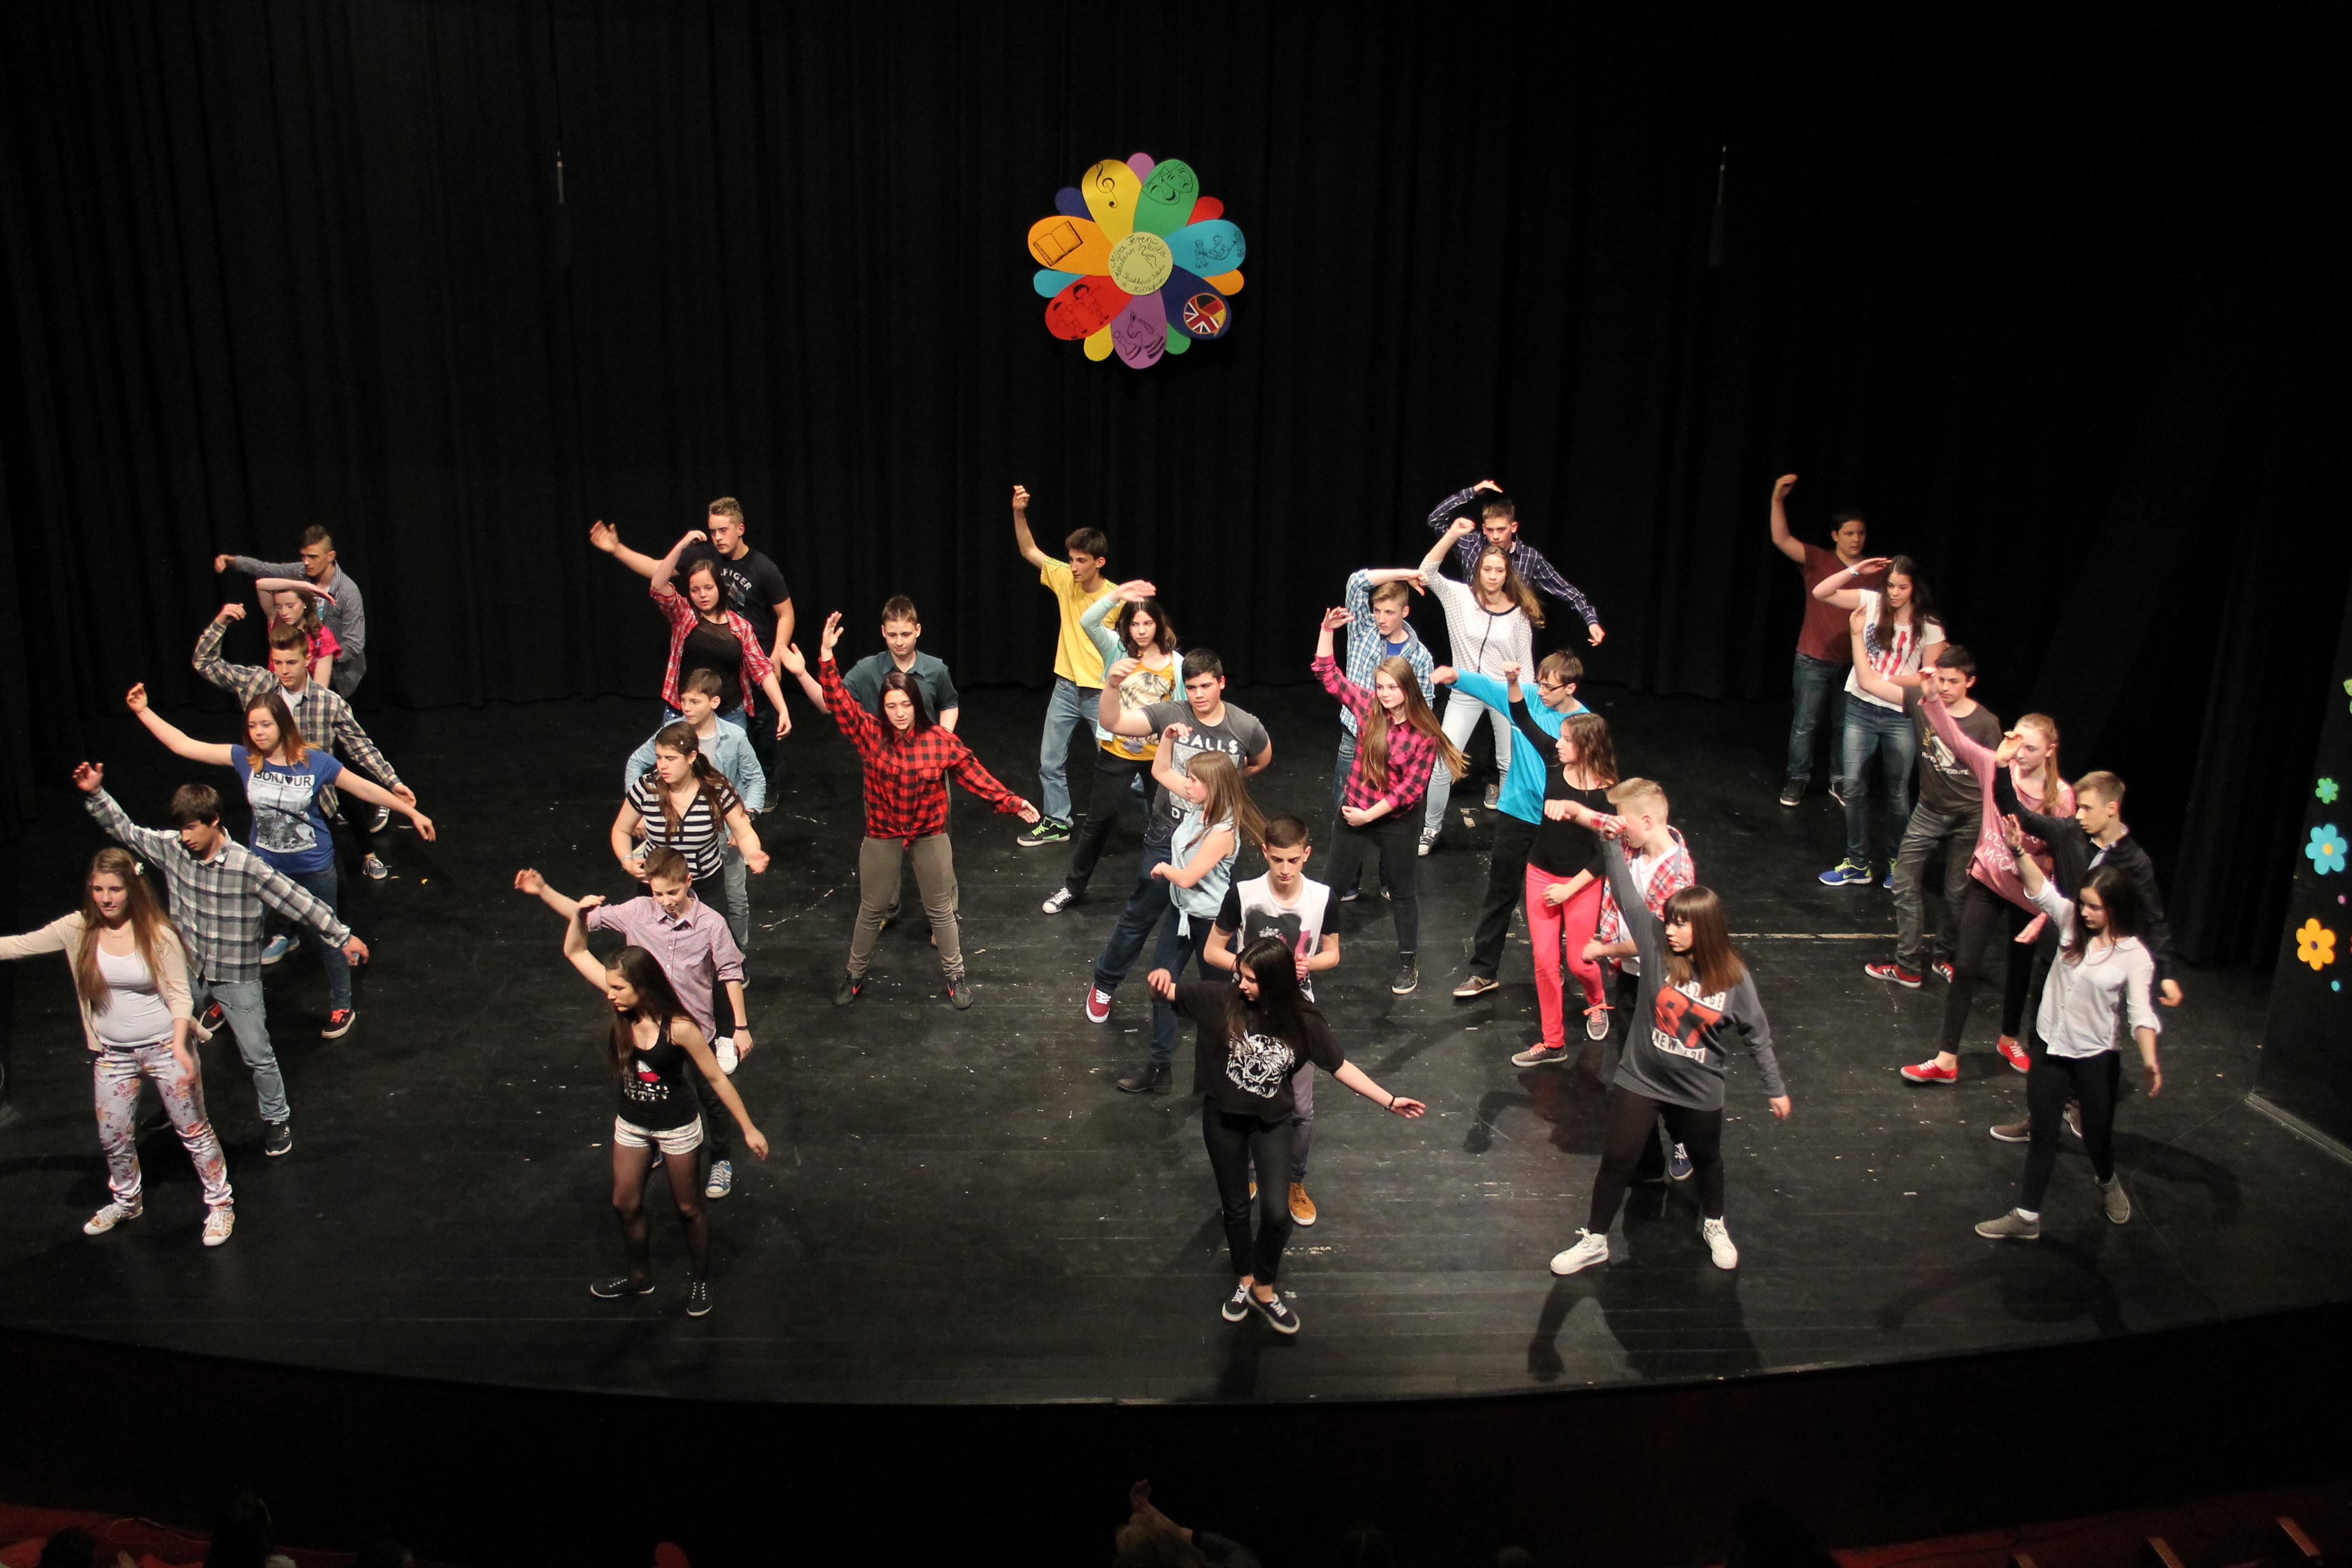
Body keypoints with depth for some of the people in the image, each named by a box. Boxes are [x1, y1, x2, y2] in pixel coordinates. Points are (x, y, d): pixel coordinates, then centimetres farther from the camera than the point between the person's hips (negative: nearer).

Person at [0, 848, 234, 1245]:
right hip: (113, 1053, 4)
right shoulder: (78, 930, -7)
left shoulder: (158, 934, -16)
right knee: (113, 1137, 18)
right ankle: (127, 1201, 44)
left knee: (193, 1130, 7)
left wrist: (180, 1046, -23)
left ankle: (220, 1203, 23)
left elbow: (179, 996, -13)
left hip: (164, 1047, -4)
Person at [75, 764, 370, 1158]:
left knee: (257, 1056, 7)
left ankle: (276, 1118, 28)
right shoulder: (172, 849, -9)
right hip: (188, 972, 5)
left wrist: (343, 936, -19)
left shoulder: (247, 867, -24)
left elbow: (297, 900, -21)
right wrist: (95, 794, -9)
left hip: (237, 977, -5)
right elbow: (124, 830, 3)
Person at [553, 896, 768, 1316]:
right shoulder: (624, 1006, -16)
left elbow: (717, 1079, -17)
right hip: (631, 1124, 5)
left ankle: (699, 1280, 38)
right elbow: (575, 952, -10)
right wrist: (579, 914, -30)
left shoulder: (679, 1028, -29)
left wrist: (749, 1129, -12)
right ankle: (640, 1277, 44)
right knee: (625, 1204, 19)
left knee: (687, 1207, 15)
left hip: (676, 1127, -5)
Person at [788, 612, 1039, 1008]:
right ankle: (856, 972, 36)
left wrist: (1011, 802, -14)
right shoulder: (870, 735, -13)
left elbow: (975, 775, -8)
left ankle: (954, 973, 33)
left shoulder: (941, 741, -13)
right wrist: (826, 657, -36)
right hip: (882, 837, 0)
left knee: (940, 908, 14)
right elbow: (839, 703, -24)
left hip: (930, 835, 0)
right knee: (871, 909, 16)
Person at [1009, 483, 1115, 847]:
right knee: (1050, 761, 12)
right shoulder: (1064, 579, -4)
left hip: (1103, 693, -5)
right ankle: (1056, 824, 29)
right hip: (1066, 688, 5)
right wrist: (1019, 513, -14)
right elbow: (1029, 551, 0)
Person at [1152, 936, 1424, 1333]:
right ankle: (1244, 1280, 41)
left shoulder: (1302, 1022, -14)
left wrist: (1389, 1101, -7)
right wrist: (1162, 979, -46)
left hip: (1272, 1122, 0)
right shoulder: (1221, 1000, -19)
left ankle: (1264, 1289, 18)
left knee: (1276, 1213, -9)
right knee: (1235, 1207, 15)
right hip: (1223, 1120, 0)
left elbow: (1340, 1066, -4)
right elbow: (1169, 993, -20)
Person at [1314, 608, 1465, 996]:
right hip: (1354, 811, 2)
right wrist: (1328, 630, -16)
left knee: (1403, 890, 13)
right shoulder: (1368, 707, -9)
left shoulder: (1425, 734, -17)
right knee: (1335, 882, 11)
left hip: (1398, 821, -2)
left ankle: (1408, 963, 28)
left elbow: (1413, 786, -17)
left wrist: (1370, 815, -16)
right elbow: (1327, 674, -5)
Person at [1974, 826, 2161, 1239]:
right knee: (2043, 1136, 9)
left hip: (2095, 1058, -3)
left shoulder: (2134, 956, -14)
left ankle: (2109, 1183, 49)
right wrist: (2020, 851, -28)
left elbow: (2141, 1011, -22)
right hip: (2049, 1048, 3)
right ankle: (2026, 1218, 16)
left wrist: (2150, 1062, -36)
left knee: (2097, 1137, 14)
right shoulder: (2072, 922, -4)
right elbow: (2041, 890, -12)